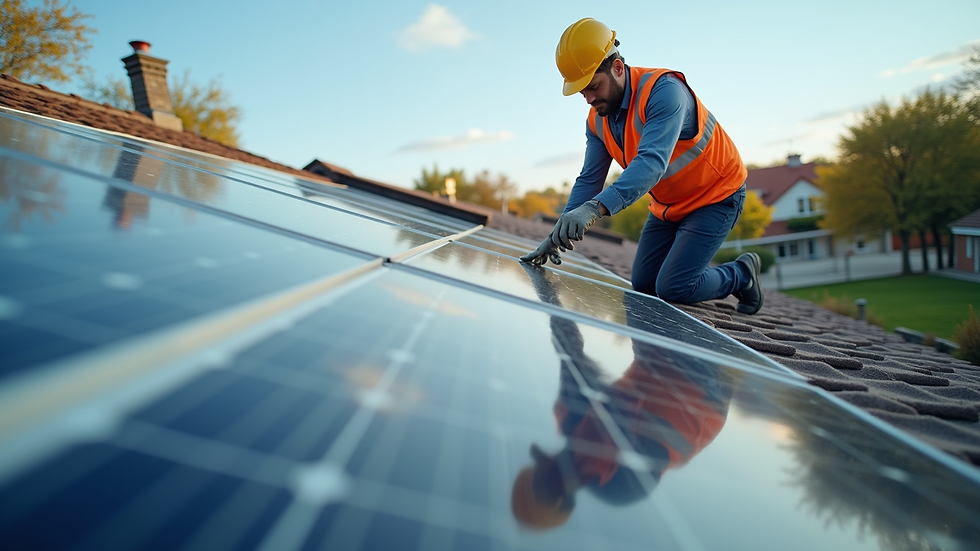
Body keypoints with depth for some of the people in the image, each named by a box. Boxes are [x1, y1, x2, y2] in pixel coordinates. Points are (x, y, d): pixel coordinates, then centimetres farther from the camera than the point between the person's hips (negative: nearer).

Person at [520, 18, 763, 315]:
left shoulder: (663, 90, -30)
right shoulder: (597, 121, -6)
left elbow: (652, 162, -44)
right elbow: (589, 180, -6)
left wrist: (595, 208, -58)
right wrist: (559, 235, -19)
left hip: (716, 194, -7)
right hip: (668, 206, 8)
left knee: (672, 290, -14)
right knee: (643, 286, 6)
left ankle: (743, 273, 12)